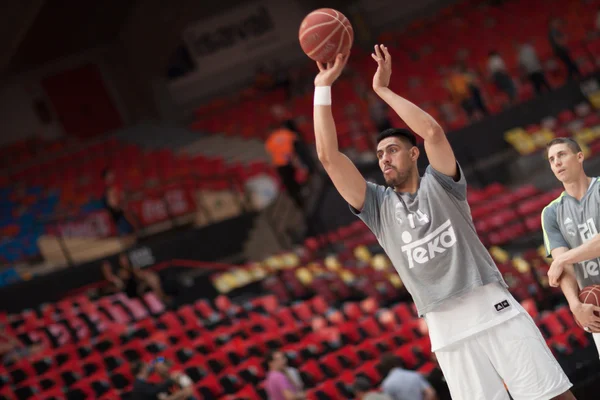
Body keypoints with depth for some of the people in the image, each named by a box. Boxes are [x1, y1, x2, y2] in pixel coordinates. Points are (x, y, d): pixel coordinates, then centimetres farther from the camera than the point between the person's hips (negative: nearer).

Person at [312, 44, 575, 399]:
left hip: (495, 309, -1)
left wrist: (383, 89, -6)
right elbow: (329, 156, 4)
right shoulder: (378, 206, 13)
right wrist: (324, 87, 1)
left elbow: (433, 131, -11)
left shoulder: (439, 184, 8)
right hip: (448, 329, 1)